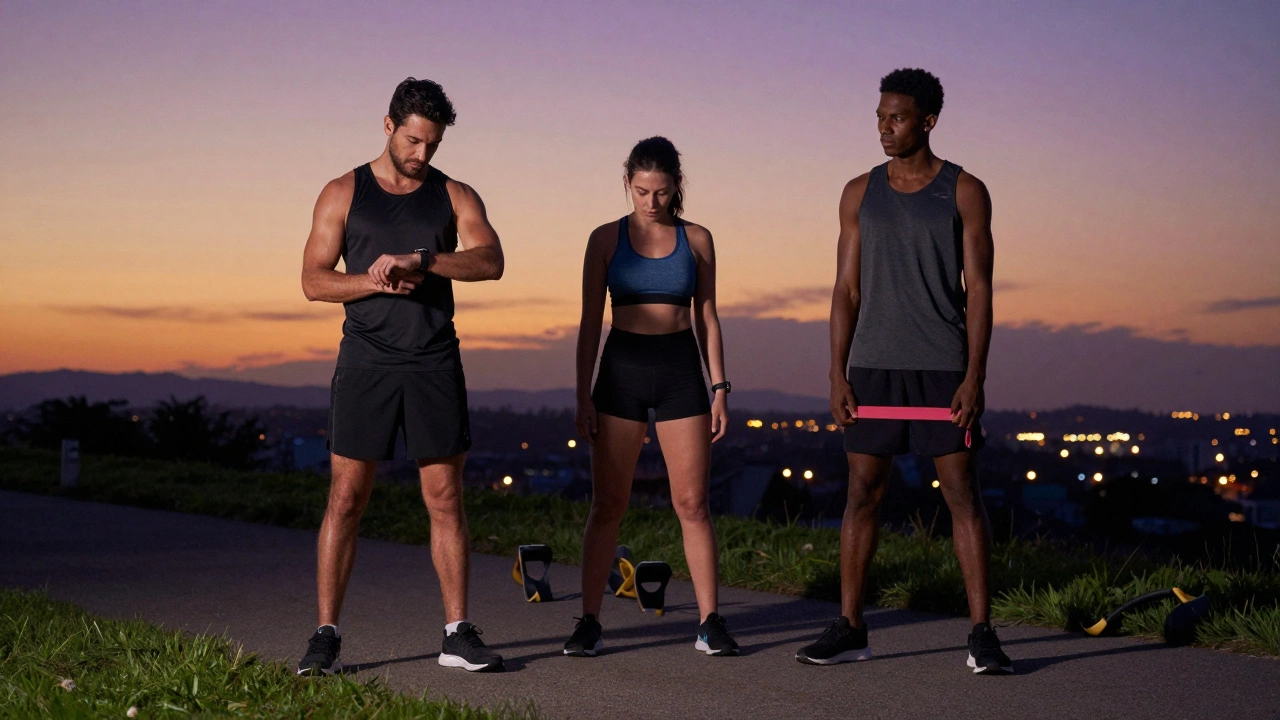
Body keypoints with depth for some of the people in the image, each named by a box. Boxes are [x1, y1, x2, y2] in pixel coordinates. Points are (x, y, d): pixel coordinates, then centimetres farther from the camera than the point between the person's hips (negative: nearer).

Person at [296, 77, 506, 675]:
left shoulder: (455, 196, 8)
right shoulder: (343, 194, 6)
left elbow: (490, 262, -10)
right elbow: (313, 280, 1)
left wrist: (418, 260, -23)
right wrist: (377, 282, -15)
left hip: (435, 363, 1)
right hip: (365, 362, -1)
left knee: (446, 499, 3)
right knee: (346, 497, -2)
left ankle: (458, 634, 9)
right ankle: (325, 636, 4)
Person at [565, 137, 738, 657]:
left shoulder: (696, 240, 6)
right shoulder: (606, 239, 3)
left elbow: (706, 319, 9)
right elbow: (590, 322, 4)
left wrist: (719, 388, 3)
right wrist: (583, 395, -1)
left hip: (681, 370, 1)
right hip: (622, 369, 0)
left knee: (692, 503, -1)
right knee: (608, 504, 0)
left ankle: (709, 621, 6)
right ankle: (589, 623, 5)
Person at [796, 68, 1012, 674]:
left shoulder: (964, 192, 2)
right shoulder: (860, 193, 10)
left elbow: (978, 289, -2)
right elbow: (846, 289, 9)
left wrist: (974, 377, -11)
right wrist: (838, 374, 1)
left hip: (944, 368, -3)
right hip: (873, 366, 3)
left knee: (963, 493, -4)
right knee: (862, 494, 3)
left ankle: (981, 635, 0)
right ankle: (849, 629, 11)